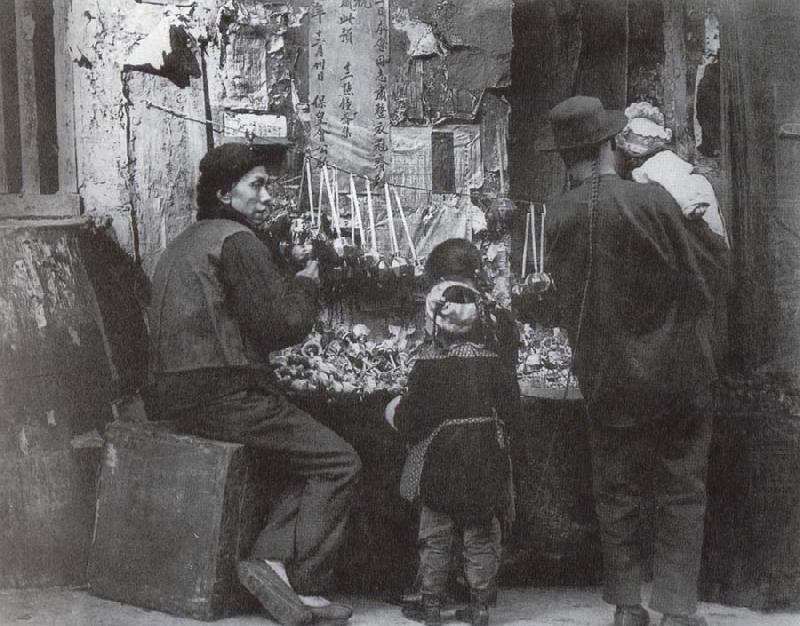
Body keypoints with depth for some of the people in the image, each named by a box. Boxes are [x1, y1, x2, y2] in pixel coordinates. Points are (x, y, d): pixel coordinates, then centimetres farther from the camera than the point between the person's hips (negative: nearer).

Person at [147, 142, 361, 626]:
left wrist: (292, 286, 14)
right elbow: (282, 325, -13)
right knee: (339, 461, -5)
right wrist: (306, 286, 6)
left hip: (180, 395, 10)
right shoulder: (238, 241, -10)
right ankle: (303, 586, -6)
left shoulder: (187, 242, 21)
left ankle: (271, 558, -2)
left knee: (312, 456, 11)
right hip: (225, 396, -10)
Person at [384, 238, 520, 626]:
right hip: (487, 455, 3)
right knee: (482, 532, 10)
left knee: (435, 531, 8)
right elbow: (510, 406, 3)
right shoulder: (495, 356, -2)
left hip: (440, 456, -2)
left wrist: (397, 414, 11)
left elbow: (414, 412, -9)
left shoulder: (429, 362, -11)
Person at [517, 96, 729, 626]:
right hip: (676, 374, -3)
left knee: (617, 493, 14)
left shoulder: (560, 216, -6)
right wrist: (711, 237, 11)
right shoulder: (652, 199, -17)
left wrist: (526, 300, 23)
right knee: (682, 492, 9)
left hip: (607, 379, 3)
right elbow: (706, 276, -8)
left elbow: (564, 302, 3)